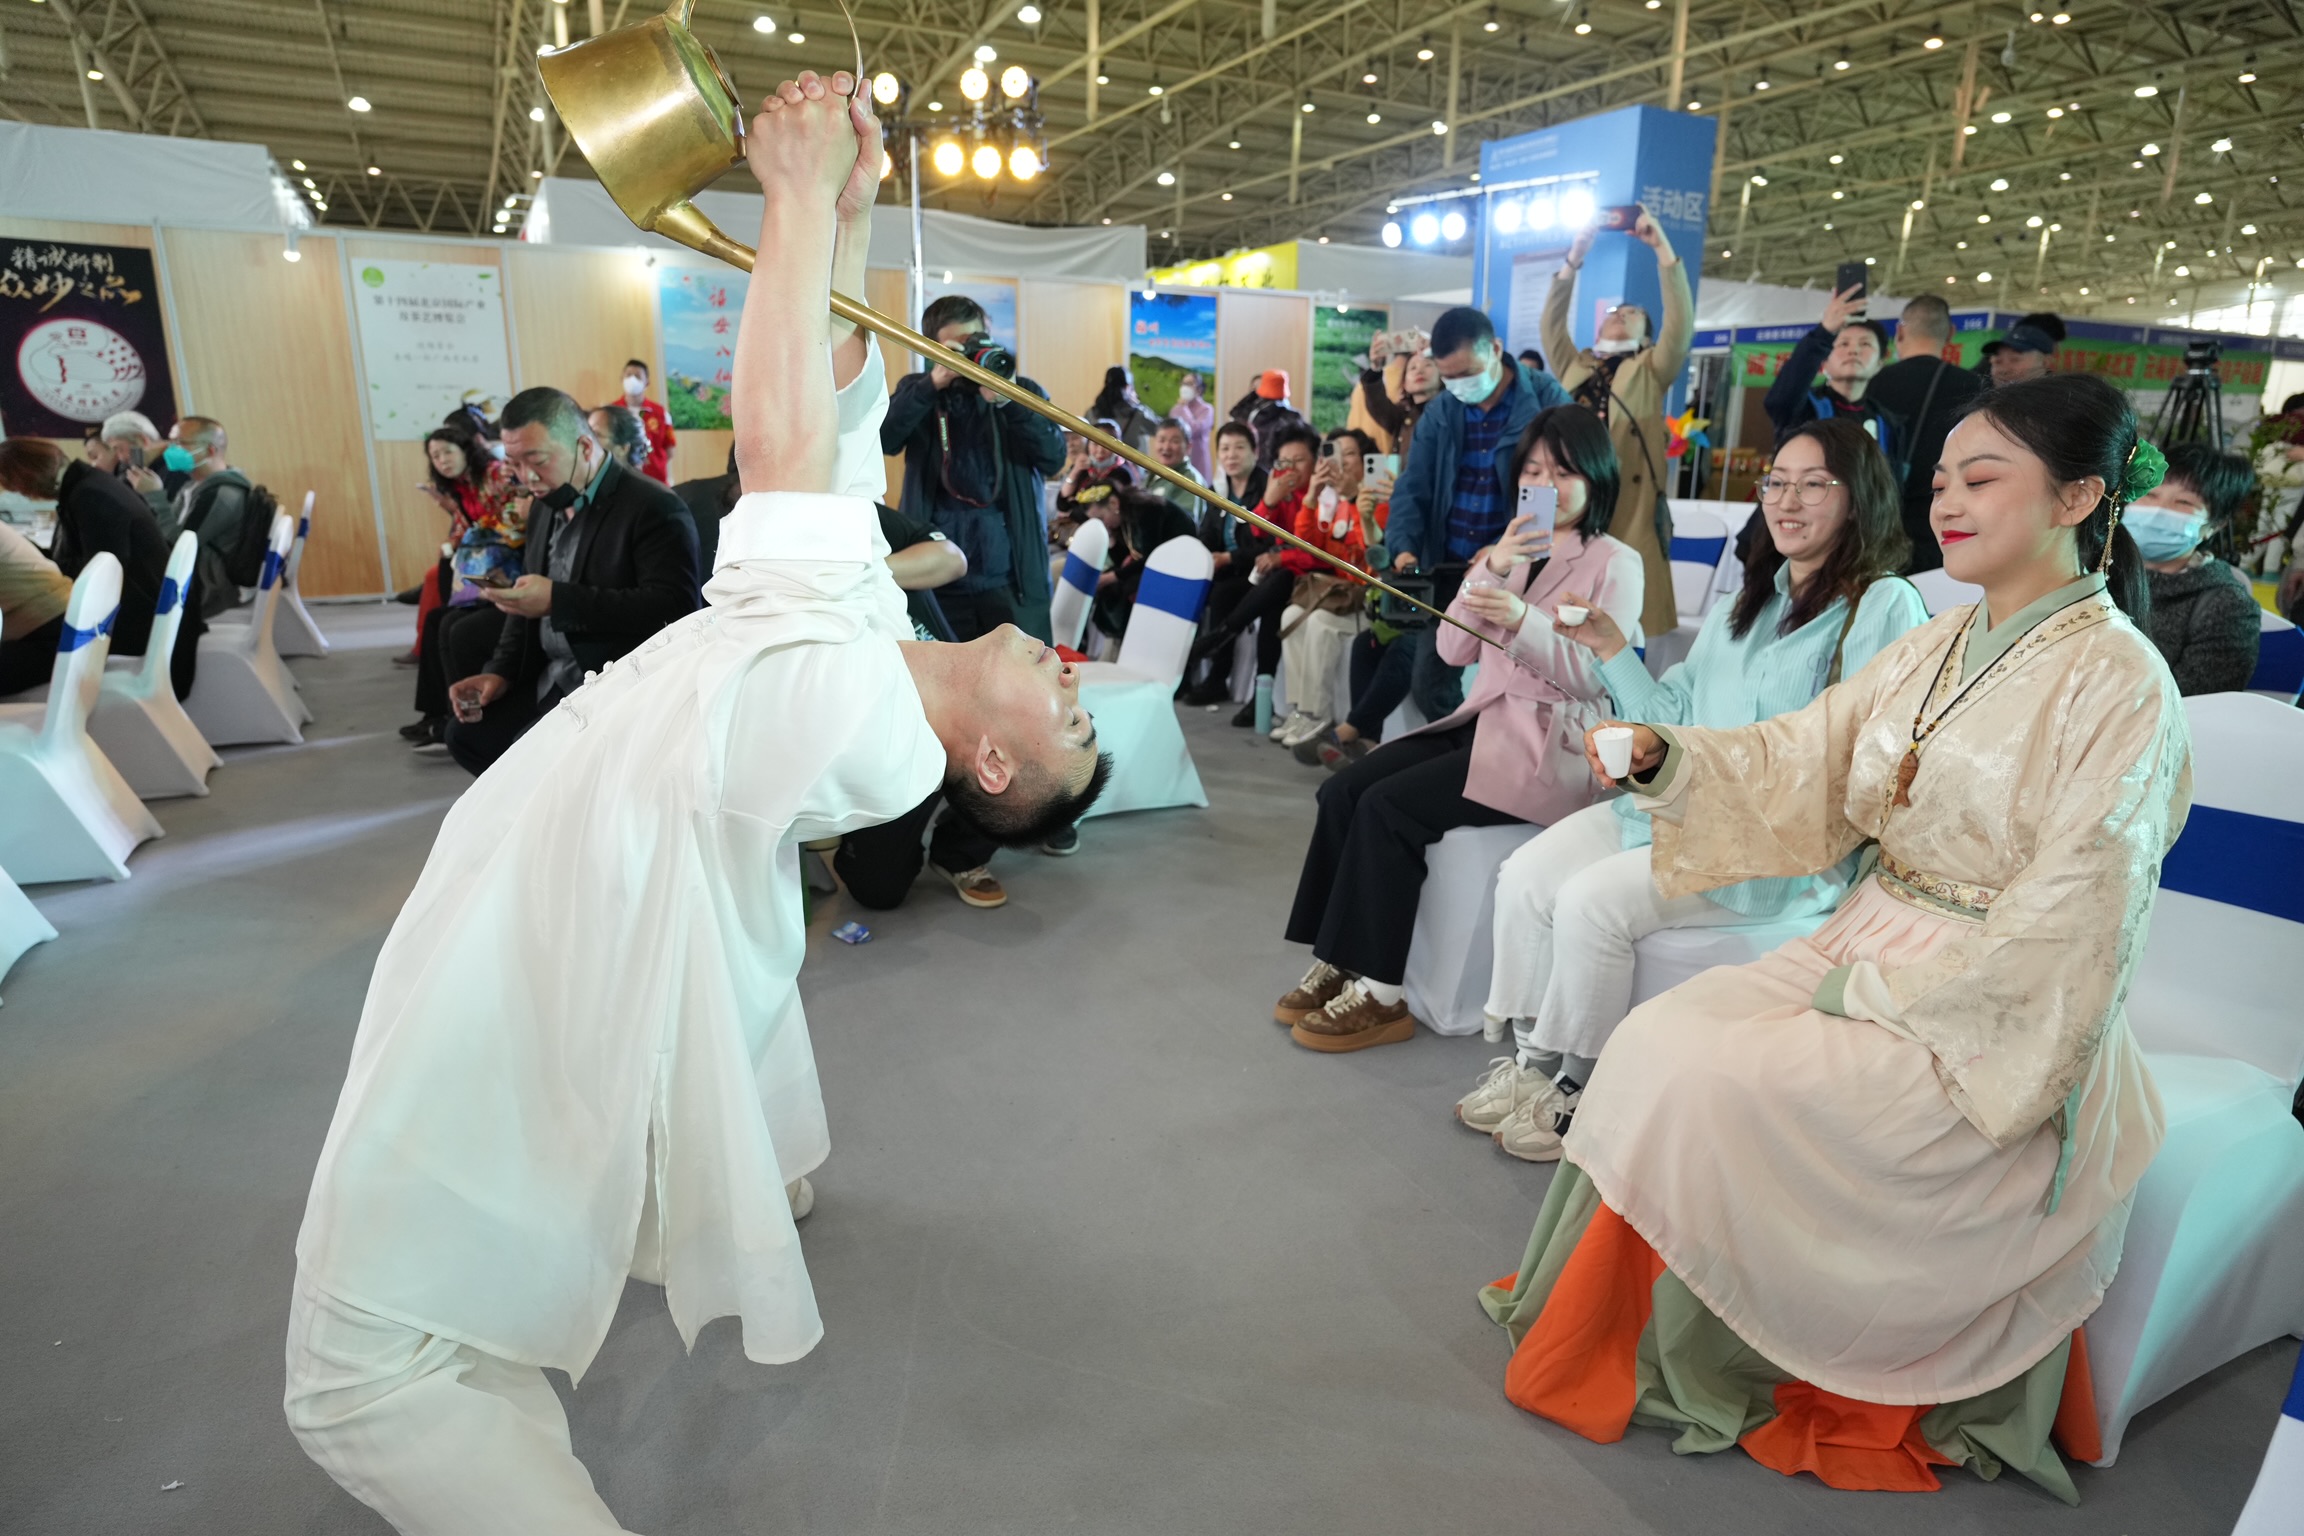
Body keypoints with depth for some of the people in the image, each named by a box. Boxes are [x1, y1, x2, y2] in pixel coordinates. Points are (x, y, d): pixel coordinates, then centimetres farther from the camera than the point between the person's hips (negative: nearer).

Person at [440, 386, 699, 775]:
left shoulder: (654, 508, -15)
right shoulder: (544, 507, 13)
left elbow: (673, 606, -28)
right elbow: (528, 601, 22)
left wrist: (557, 600, -30)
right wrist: (501, 672, 5)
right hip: (548, 682, 9)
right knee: (465, 734, 4)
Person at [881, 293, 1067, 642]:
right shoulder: (916, 391, 11)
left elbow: (1054, 458, -4)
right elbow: (881, 440, -7)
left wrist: (1007, 400, -16)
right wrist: (933, 384, -15)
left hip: (1012, 579, 0)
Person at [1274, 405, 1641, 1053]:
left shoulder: (1616, 564, -1)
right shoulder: (1510, 551, 16)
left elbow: (1594, 678, -12)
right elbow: (1453, 650, 4)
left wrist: (1522, 619, -27)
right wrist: (1491, 568, -10)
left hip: (1549, 746, -7)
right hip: (1484, 720, 7)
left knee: (1387, 805, -23)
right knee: (1342, 789, -12)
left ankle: (1380, 994, -13)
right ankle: (1336, 962, -4)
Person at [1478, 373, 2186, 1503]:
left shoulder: (2120, 686, -14)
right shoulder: (1933, 649, 8)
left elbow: (2064, 926, -18)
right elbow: (1797, 764, 2)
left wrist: (1870, 994, -16)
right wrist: (1664, 757, -15)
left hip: (1995, 1024, -6)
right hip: (1866, 948, 7)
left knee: (1711, 1081, -20)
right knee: (1654, 1038, -10)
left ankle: (1710, 1377, 3)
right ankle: (1616, 1317, 4)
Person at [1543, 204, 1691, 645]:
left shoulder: (1651, 370, 13)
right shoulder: (1575, 368, 22)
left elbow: (1681, 323, 0)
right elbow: (1551, 324, 13)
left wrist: (1662, 248, -5)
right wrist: (1574, 259, 6)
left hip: (1631, 509, -2)